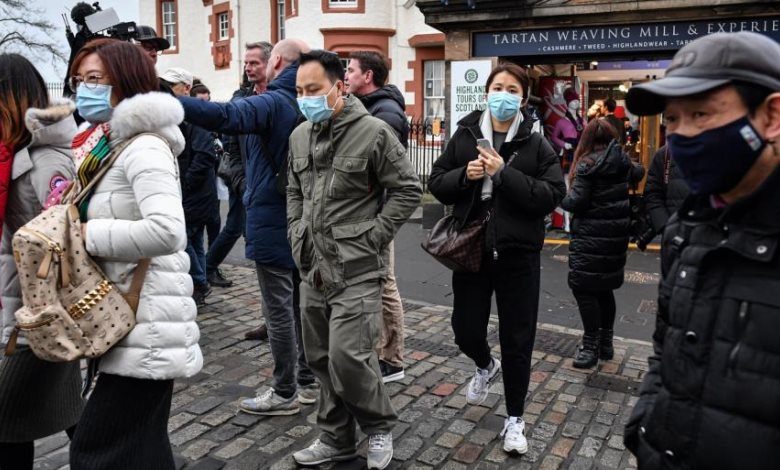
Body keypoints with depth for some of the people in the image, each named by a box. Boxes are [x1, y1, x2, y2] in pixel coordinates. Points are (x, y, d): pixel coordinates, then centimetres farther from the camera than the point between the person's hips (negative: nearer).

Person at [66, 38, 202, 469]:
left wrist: (89, 235, -18)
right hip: (132, 318, 10)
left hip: (145, 321, -10)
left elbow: (167, 232, -29)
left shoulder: (143, 147, -15)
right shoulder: (107, 146, 16)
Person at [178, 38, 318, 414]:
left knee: (278, 308, 0)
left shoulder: (272, 103, -16)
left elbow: (224, 116, -33)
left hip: (271, 221, -8)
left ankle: (285, 393, 11)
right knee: (298, 303, 17)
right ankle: (307, 381, 27)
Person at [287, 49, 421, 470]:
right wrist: (297, 237, 9)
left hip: (356, 271, -6)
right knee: (322, 359, 13)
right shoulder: (299, 135, 9)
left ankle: (380, 427, 17)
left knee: (347, 357, -10)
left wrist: (370, 240, -11)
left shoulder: (372, 132, -10)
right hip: (312, 268, 7)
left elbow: (408, 190, -8)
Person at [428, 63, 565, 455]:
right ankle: (485, 365, 48)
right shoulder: (464, 135, 4)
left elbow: (552, 196, -13)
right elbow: (437, 184, 4)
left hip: (517, 255, -2)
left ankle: (514, 419, 24)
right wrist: (464, 175, -16)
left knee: (517, 340, 6)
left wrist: (504, 175, -20)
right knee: (466, 329, 10)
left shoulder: (537, 145, -3)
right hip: (470, 250, 2)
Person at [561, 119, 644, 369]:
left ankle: (591, 346, 1)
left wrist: (560, 196, 1)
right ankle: (606, 343, 25)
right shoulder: (621, 161, 7)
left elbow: (577, 202, -19)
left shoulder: (588, 164, -14)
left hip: (592, 236, -8)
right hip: (617, 233, 8)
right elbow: (638, 173, 30)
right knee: (604, 288, 16)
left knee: (583, 287, -1)